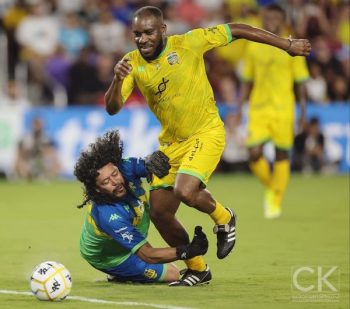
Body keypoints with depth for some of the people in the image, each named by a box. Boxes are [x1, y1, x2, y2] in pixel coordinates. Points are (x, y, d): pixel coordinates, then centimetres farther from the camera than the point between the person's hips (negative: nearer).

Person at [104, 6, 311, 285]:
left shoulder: (188, 43, -14)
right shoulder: (132, 63, -4)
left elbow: (236, 31, -6)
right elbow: (112, 108, -10)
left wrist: (288, 45, -1)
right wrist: (117, 79, -31)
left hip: (206, 133, -5)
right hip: (171, 143, 5)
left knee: (184, 191, -28)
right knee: (159, 212, 1)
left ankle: (223, 218, 7)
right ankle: (197, 269, 23)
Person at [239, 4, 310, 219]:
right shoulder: (253, 48, 7)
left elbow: (301, 82, 1)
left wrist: (303, 112, -4)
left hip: (283, 110, -2)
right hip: (258, 110, 2)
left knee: (282, 155, 2)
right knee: (255, 154, -9)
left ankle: (275, 202, 15)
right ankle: (270, 188, 19)